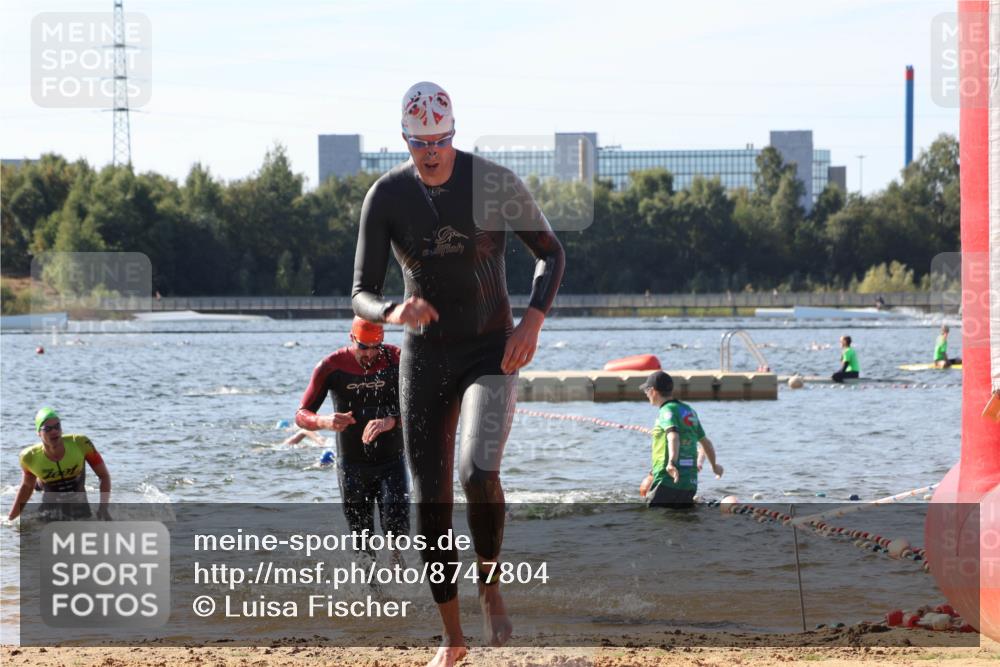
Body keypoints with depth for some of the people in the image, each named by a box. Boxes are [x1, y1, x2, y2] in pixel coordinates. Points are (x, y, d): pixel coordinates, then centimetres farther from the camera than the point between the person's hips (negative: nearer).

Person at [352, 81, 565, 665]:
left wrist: (534, 319, -16)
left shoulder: (497, 183, -12)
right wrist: (393, 312, -31)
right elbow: (362, 294, -7)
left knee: (479, 473, -26)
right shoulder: (387, 196, -8)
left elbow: (552, 252, 1)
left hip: (493, 353, -2)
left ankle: (491, 585, 1)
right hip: (425, 357, 2)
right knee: (431, 498, 3)